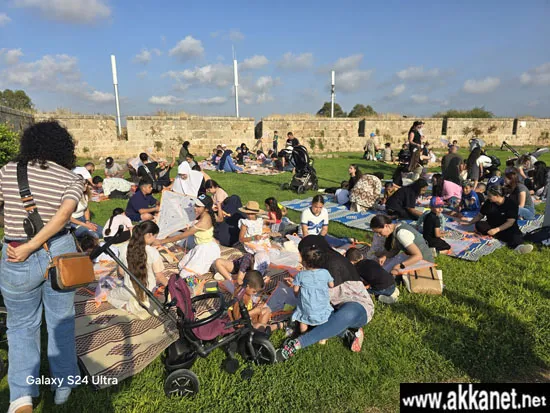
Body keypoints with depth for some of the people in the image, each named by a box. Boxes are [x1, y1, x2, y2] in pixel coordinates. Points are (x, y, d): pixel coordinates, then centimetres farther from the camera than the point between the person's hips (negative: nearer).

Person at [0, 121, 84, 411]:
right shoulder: (72, 179, -4)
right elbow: (63, 215, -19)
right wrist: (30, 246, -14)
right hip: (60, 253, 0)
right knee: (61, 320, 17)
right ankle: (63, 386, 32)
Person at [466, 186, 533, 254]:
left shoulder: (511, 204, -12)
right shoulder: (488, 203, 1)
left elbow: (510, 222, -19)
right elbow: (480, 215, 12)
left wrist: (497, 229, -30)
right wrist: (470, 223, 3)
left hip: (507, 228, -4)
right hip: (491, 226, 4)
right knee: (478, 225, -25)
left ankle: (518, 246, -68)